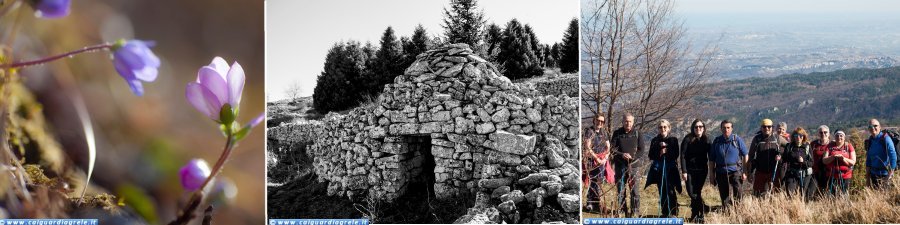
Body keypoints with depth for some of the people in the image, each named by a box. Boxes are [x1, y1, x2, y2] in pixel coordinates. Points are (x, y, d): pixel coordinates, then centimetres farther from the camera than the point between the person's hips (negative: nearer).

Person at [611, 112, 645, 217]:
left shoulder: (637, 133, 5)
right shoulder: (617, 133, 6)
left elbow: (641, 150, 4)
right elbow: (612, 149, 2)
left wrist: (633, 157, -13)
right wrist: (622, 155, -16)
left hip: (633, 165, -1)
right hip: (620, 166, 1)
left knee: (635, 190, -6)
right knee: (620, 190, 4)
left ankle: (635, 212, -1)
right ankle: (622, 211, 11)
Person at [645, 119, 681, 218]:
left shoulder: (673, 140, 5)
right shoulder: (655, 140, 9)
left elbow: (676, 154, -1)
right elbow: (650, 155, 5)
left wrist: (666, 151, -15)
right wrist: (659, 151, -12)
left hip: (671, 168, -2)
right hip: (658, 169, 2)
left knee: (670, 191, -10)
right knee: (662, 192, 5)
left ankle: (673, 213, -7)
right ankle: (664, 212, 13)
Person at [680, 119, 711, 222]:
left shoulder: (706, 140, 4)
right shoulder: (687, 139, -4)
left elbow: (710, 155, 7)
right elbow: (683, 156, -6)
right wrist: (684, 171, -13)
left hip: (702, 170, 1)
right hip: (690, 170, -1)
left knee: (697, 192, -1)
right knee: (691, 193, -7)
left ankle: (695, 215, 7)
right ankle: (703, 207, 13)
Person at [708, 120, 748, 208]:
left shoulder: (737, 140, 1)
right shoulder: (717, 141, 8)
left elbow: (745, 156, 5)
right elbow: (712, 160, 12)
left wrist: (745, 172, 0)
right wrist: (711, 174, 9)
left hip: (735, 172, -2)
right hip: (721, 173, 3)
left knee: (737, 197, -6)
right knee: (724, 198, 5)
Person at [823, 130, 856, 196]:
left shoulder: (849, 146, 6)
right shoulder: (830, 146, 8)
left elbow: (853, 162, 0)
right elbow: (824, 160, 1)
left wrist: (843, 158, -17)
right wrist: (833, 157, -17)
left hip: (845, 176, -1)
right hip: (832, 176, 1)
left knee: (844, 196, -4)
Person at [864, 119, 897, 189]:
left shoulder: (885, 139, -10)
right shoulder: (870, 141, 8)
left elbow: (893, 157, -14)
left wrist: (890, 174, -17)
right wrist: (867, 176, 11)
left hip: (884, 174, -6)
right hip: (873, 174, 6)